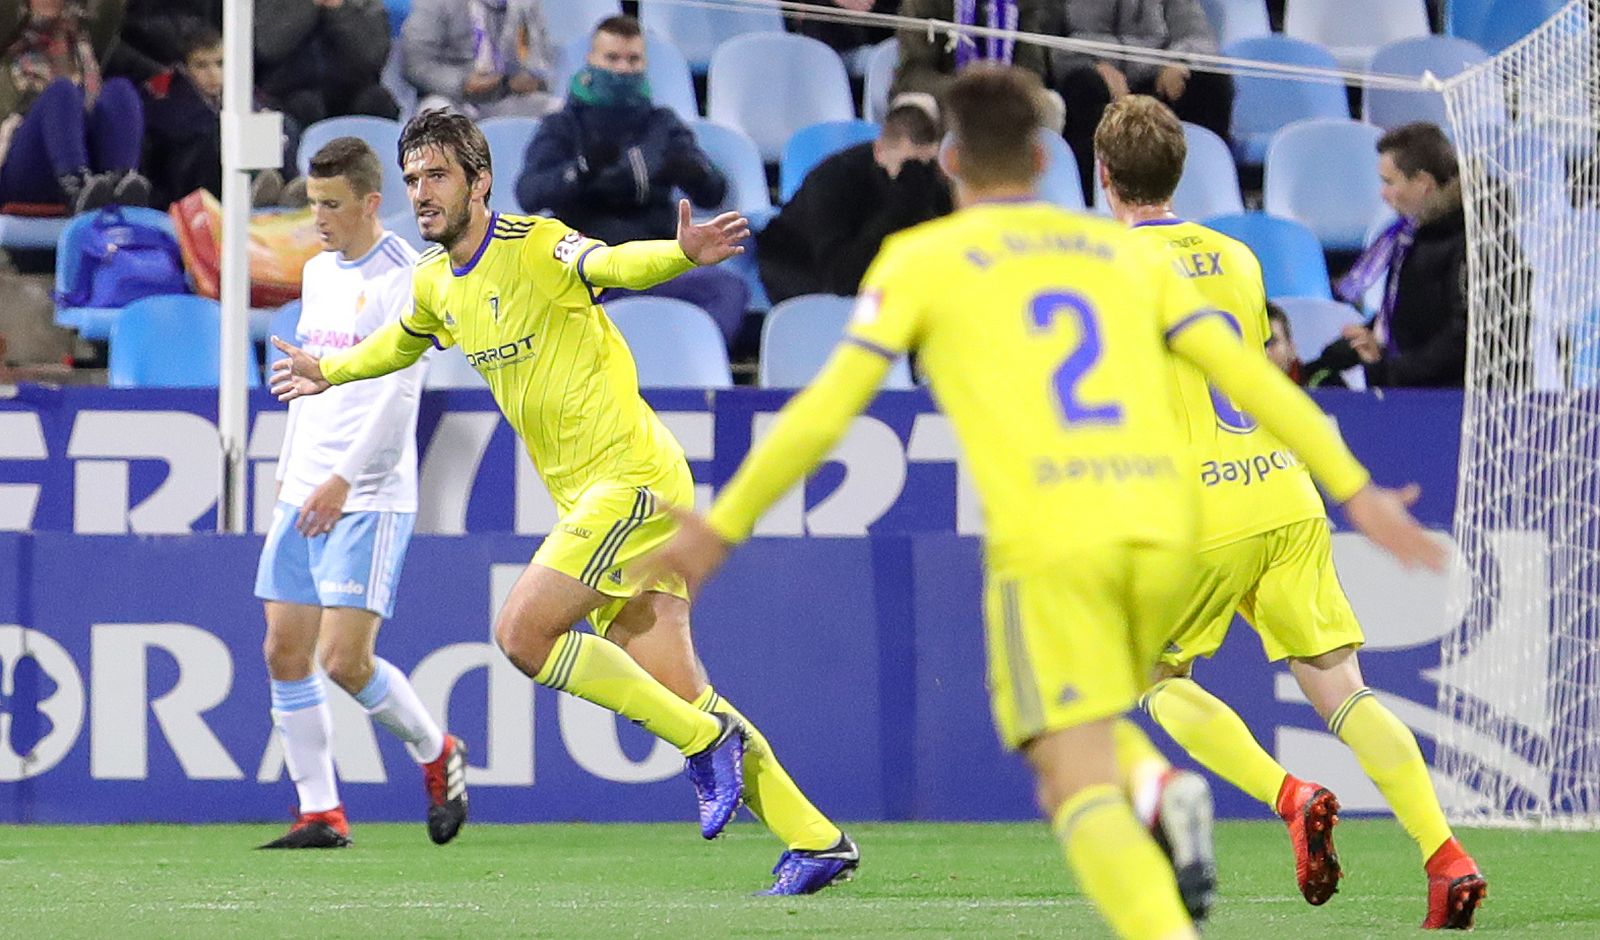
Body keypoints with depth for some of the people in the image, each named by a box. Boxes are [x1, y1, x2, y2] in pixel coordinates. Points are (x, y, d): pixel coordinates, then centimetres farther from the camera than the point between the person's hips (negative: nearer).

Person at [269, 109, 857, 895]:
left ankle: (707, 739, -5)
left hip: (629, 475, -8)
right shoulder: (435, 283, 12)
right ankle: (816, 841, 6)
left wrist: (682, 254, -53)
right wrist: (330, 371, 48)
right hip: (584, 496, 8)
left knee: (523, 632, -16)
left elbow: (610, 264, -33)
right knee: (672, 690, 2)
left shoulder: (534, 247, -13)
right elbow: (403, 341, 36)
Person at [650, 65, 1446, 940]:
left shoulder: (921, 259, 9)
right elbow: (1249, 374, 13)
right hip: (1163, 530, 4)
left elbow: (825, 408, 4)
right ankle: (1160, 786, -8)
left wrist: (720, 526, 12)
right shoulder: (1121, 251, 20)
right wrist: (1353, 488, 14)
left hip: (1047, 542, -4)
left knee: (1079, 782, -4)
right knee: (1090, 728, 27)